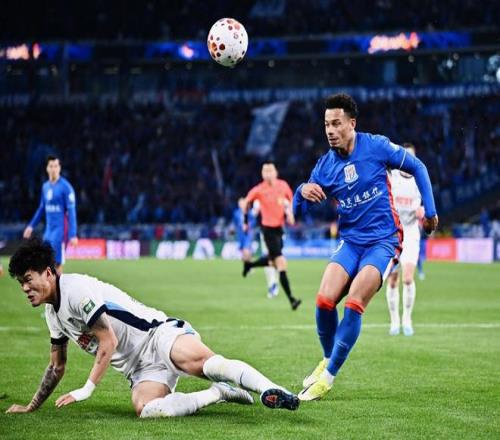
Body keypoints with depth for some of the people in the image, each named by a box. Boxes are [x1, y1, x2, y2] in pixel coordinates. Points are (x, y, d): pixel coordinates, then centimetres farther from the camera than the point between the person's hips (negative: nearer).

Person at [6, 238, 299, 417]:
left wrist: (86, 390, -9)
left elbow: (109, 342, -12)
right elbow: (57, 367, 32)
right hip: (140, 370, 7)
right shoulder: (52, 313, 19)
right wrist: (31, 408, 33)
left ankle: (271, 391, -47)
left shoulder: (76, 289, -9)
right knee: (145, 409, -29)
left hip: (157, 336, -7)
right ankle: (219, 394, -16)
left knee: (201, 361, -40)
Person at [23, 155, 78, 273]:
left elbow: (71, 211, -13)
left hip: (60, 229, -7)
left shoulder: (65, 187, -10)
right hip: (48, 230, 7)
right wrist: (31, 225, 23)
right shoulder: (45, 186, 11)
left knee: (56, 263, -9)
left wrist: (73, 234, -18)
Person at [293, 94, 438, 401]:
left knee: (354, 303, -21)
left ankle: (328, 377, -10)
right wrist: (303, 191, -23)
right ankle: (328, 360, 12)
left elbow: (417, 167, 4)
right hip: (350, 241, 4)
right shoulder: (325, 166, 0)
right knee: (325, 300, -16)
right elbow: (299, 210, 0)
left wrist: (430, 211, 2)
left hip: (383, 240, -4)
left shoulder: (376, 146, -9)